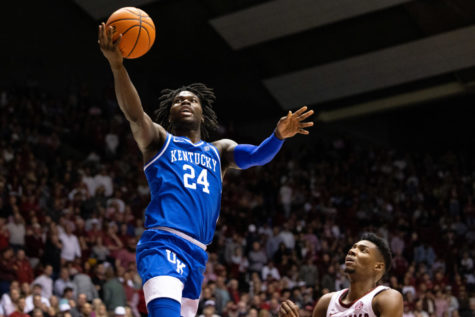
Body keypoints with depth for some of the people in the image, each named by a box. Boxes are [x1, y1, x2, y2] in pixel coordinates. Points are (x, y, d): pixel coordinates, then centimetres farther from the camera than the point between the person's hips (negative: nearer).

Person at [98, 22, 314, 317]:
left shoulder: (219, 151, 24)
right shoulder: (159, 140, 14)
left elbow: (256, 156, 5)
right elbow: (134, 113, -6)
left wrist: (279, 136, -17)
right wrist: (117, 64, -22)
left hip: (197, 254, 5)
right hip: (162, 245, -5)